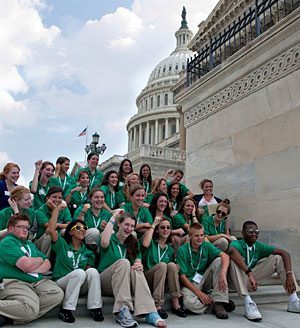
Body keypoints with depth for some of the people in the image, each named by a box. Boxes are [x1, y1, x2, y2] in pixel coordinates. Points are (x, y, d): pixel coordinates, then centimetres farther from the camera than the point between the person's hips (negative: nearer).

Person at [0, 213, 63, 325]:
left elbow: (47, 264, 18)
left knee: (58, 293, -18)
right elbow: (26, 264, -16)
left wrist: (33, 269, -5)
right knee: (31, 308, -35)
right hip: (14, 282, -9)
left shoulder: (30, 244, 27)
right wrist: (40, 259, 7)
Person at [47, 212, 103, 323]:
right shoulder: (62, 245, 6)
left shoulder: (88, 251, 16)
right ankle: (66, 310, -24)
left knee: (93, 271, -27)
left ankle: (95, 308, -24)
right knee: (79, 272, -32)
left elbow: (89, 268, 7)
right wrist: (56, 210, -8)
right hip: (61, 283, -2)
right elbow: (51, 230, -9)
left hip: (81, 287, 3)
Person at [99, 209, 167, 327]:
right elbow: (104, 243, -26)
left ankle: (150, 313, -39)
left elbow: (138, 262, 1)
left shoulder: (133, 244, 15)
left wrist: (139, 265, -24)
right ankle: (122, 311, -38)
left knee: (136, 270, -28)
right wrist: (112, 219, -19)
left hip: (124, 285, 4)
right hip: (104, 282, -3)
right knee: (123, 262, -30)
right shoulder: (110, 239, 0)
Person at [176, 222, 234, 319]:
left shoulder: (207, 246, -1)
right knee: (189, 303, -37)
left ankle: (219, 303, -21)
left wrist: (222, 274, -37)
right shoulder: (182, 250, -10)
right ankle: (213, 303, -10)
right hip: (190, 283, -4)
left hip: (204, 280, 4)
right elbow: (182, 276, -12)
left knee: (219, 261, -18)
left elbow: (225, 256, -17)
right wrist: (199, 293, -20)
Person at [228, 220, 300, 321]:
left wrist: (289, 275, -22)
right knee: (235, 259, -36)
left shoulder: (260, 247, -1)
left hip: (249, 281, 5)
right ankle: (248, 303, -41)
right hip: (236, 280, -5)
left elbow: (284, 253, -7)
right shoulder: (236, 244, -18)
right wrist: (249, 273, -52)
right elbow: (232, 251, -44)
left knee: (278, 258, -5)